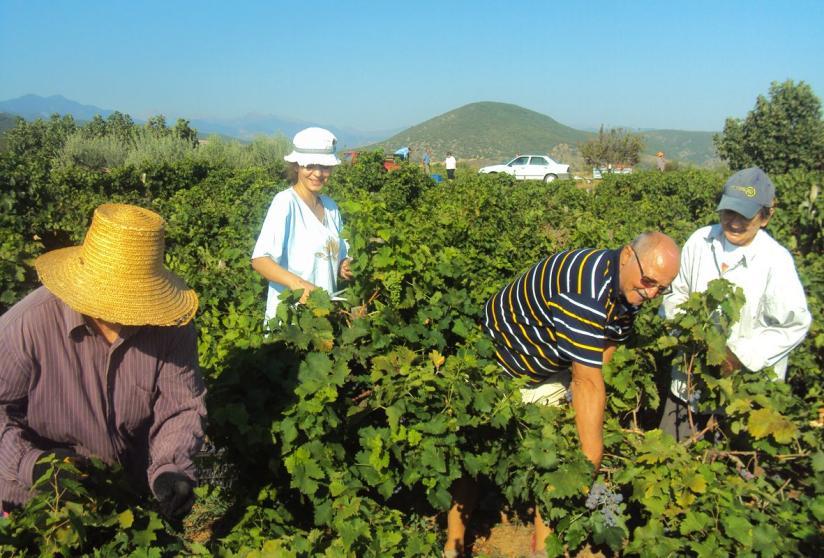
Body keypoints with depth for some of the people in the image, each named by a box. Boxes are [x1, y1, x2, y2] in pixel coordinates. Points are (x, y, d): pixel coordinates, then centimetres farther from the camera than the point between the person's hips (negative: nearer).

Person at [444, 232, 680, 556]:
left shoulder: (630, 291, -8)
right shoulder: (587, 288, -37)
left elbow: (601, 358, -5)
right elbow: (588, 382, -36)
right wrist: (591, 463, -32)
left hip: (548, 369, 8)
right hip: (496, 356, -7)